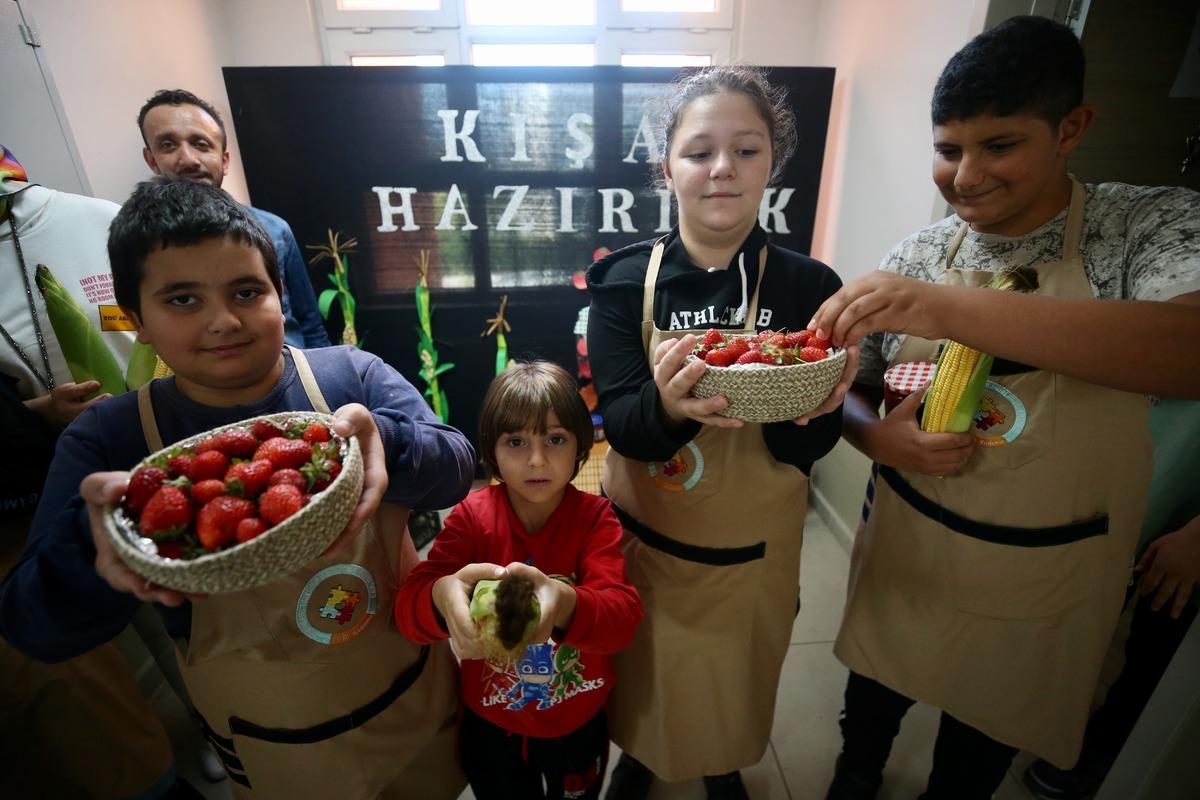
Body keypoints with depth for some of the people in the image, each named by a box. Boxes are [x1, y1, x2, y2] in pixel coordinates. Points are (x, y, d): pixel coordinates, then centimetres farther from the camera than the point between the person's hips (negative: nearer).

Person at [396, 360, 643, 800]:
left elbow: (624, 615, -29)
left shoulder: (595, 517, -17)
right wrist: (443, 597, -48)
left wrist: (565, 606, -51)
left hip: (578, 725, 0)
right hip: (490, 726, 0)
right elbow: (408, 609, -24)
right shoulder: (471, 517, -16)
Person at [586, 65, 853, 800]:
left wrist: (812, 401, -35)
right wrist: (668, 404, -41)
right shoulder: (625, 280, -12)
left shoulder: (809, 285, -12)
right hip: (644, 535, 0)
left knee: (735, 681, 25)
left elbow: (808, 448, -12)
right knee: (644, 676, 24)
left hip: (753, 545, 1)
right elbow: (620, 424, -19)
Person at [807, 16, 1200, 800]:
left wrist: (953, 308, -43)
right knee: (877, 684, 26)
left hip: (1045, 575, -1)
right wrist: (880, 437, -22)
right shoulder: (914, 259, -7)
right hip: (905, 549, 2)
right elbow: (851, 392, 0)